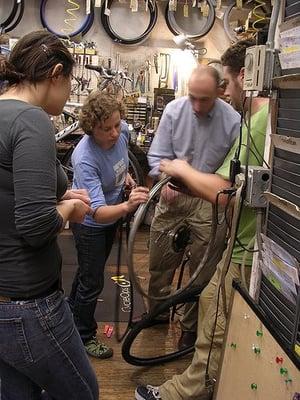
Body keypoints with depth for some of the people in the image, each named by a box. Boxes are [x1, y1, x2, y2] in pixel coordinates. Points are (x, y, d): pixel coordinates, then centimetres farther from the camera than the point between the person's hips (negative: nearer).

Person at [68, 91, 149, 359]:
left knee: (91, 271, 26)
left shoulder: (123, 130, -20)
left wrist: (126, 174, -5)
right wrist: (127, 206, -63)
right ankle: (84, 336, 28)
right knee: (93, 282, 3)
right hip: (90, 223, -7)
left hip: (113, 214, 7)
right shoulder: (85, 158, -39)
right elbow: (98, 212, -46)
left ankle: (73, 311, 51)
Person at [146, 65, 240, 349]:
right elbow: (158, 154, -1)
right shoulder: (174, 110, -4)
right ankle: (157, 312, 39)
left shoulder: (232, 121, -12)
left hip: (210, 202, -2)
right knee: (160, 262, 14)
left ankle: (190, 326, 29)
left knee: (202, 270, 8)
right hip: (172, 195, 3)